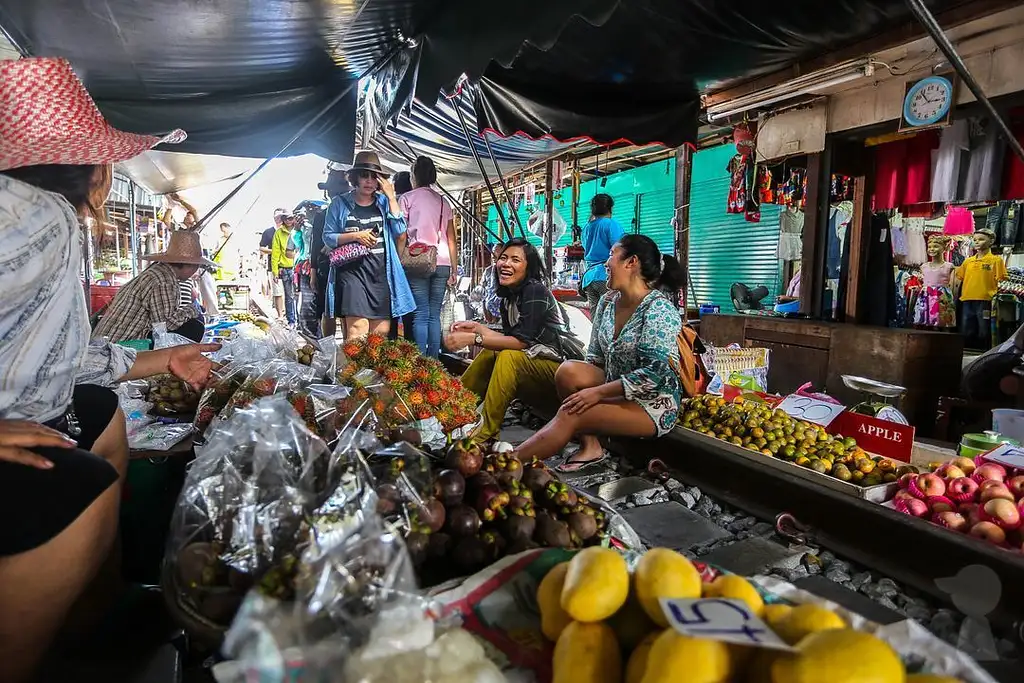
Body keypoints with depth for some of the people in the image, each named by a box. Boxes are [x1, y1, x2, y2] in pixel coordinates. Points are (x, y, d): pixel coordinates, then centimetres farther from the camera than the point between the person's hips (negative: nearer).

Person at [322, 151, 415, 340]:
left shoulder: (384, 202, 12)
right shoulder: (341, 203, 7)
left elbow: (400, 232, -1)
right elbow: (328, 238, 7)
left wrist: (391, 197, -3)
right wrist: (355, 235, -8)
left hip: (381, 273, 2)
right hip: (352, 270, -2)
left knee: (381, 334, 3)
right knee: (357, 331, -16)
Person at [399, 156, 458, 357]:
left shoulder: (407, 198, 7)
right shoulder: (443, 202, 17)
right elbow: (452, 240, 14)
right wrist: (453, 270, 17)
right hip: (442, 263, 3)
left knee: (420, 314, -4)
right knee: (435, 314, 6)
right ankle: (434, 360, 5)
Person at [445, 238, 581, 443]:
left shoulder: (535, 291, -17)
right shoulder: (508, 296, 10)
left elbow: (521, 341, -24)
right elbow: (509, 338, 9)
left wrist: (473, 339, -26)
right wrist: (476, 327, 3)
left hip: (559, 366, -9)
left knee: (508, 357, -27)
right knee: (489, 353, 3)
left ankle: (485, 434, -23)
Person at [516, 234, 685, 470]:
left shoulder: (658, 308, -17)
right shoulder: (608, 301, 6)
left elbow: (655, 373, -24)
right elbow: (595, 357, 10)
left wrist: (598, 392, -23)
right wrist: (585, 384, -10)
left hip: (653, 402, -6)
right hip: (616, 391, 7)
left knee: (570, 415, -25)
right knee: (568, 370, -21)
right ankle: (589, 446, -10)